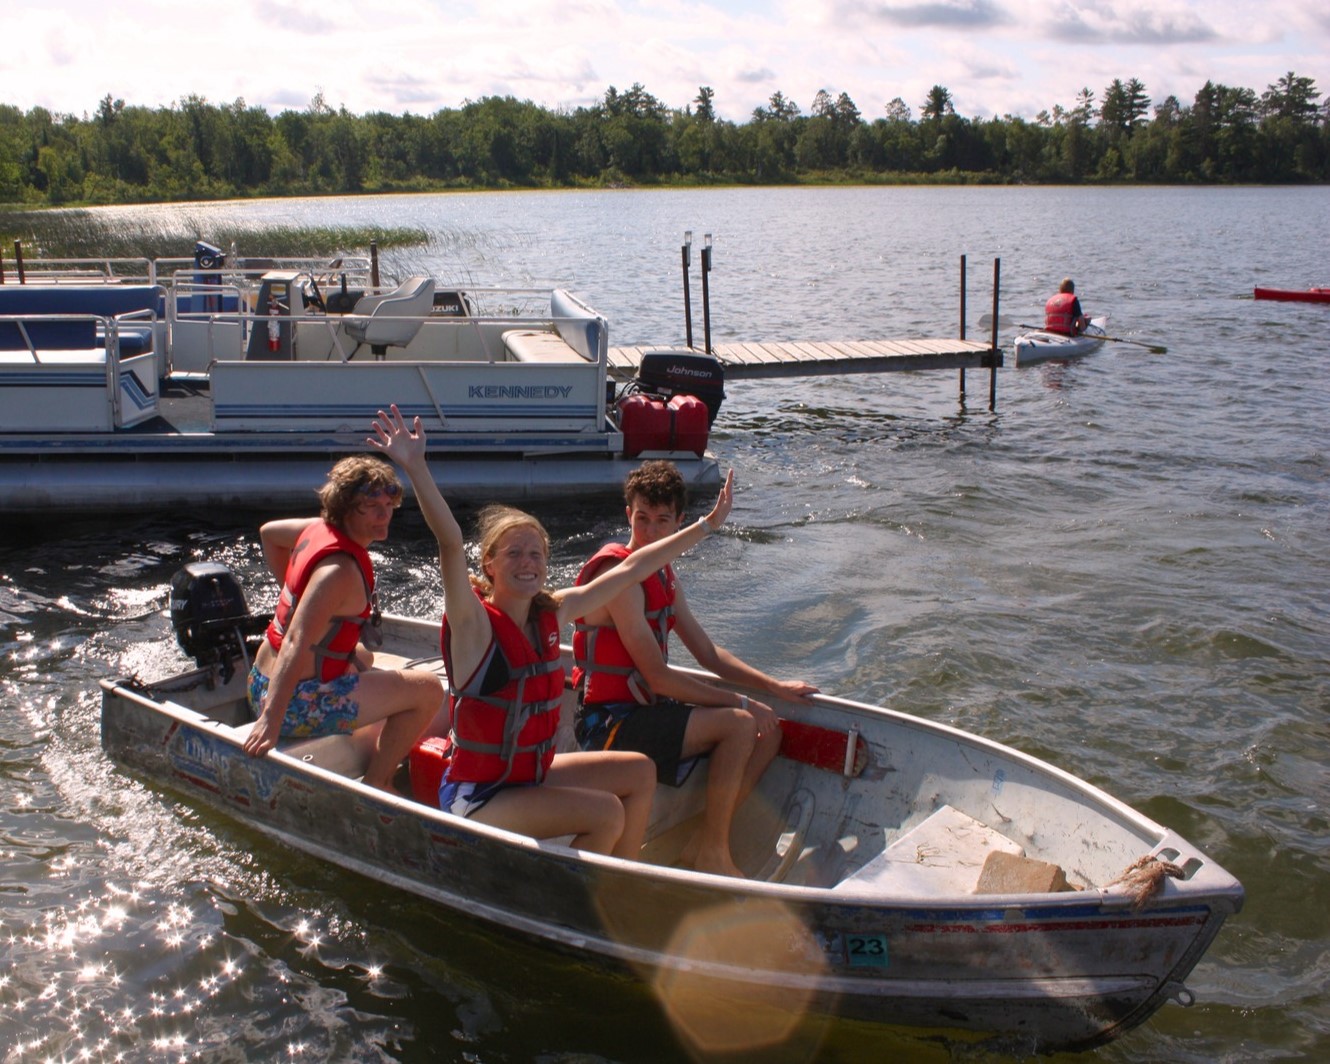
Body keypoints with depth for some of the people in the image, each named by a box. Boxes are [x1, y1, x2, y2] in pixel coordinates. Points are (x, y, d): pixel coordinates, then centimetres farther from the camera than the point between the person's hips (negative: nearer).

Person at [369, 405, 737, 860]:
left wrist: (707, 524, 8)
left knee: (640, 773, 10)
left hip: (533, 773, 8)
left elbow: (631, 570, 4)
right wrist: (415, 467, -51)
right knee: (606, 812, -20)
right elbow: (451, 545, -36)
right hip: (476, 797, -8)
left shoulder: (552, 613, -1)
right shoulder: (474, 624, -19)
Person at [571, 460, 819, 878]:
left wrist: (773, 686, 6)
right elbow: (657, 676, -22)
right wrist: (740, 702, -17)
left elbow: (708, 654, 17)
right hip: (611, 725, -9)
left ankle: (702, 844, 3)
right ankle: (712, 853, -8)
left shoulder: (664, 576, 11)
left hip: (646, 711, 9)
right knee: (740, 725, -23)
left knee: (768, 733, 5)